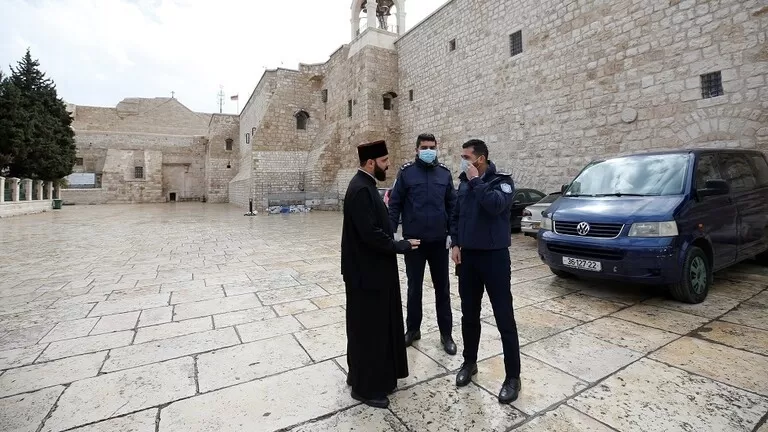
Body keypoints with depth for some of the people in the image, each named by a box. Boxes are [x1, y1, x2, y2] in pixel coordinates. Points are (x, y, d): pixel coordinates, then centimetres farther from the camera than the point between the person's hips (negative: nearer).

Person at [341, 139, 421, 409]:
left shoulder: (366, 185, 11)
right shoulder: (360, 189, -21)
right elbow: (370, 233, -26)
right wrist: (400, 246, -16)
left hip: (374, 268, 10)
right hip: (366, 271, -10)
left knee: (379, 326, 20)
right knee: (367, 329, 5)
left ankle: (376, 377, 38)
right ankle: (365, 387, 25)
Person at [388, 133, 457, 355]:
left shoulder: (445, 173, 5)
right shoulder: (406, 172, -2)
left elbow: (452, 204, 7)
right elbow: (395, 204, -2)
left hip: (439, 241, 2)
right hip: (413, 241, -1)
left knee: (442, 288, 11)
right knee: (414, 288, 12)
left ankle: (446, 333, 25)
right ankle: (413, 329, 29)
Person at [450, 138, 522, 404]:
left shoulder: (502, 181, -7)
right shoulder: (463, 183, 10)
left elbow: (495, 205, -27)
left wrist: (476, 181, -18)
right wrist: (455, 243, 3)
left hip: (494, 257, -5)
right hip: (467, 257, 5)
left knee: (504, 318, 1)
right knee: (469, 315, 14)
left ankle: (513, 376, 15)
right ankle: (469, 363, 31)